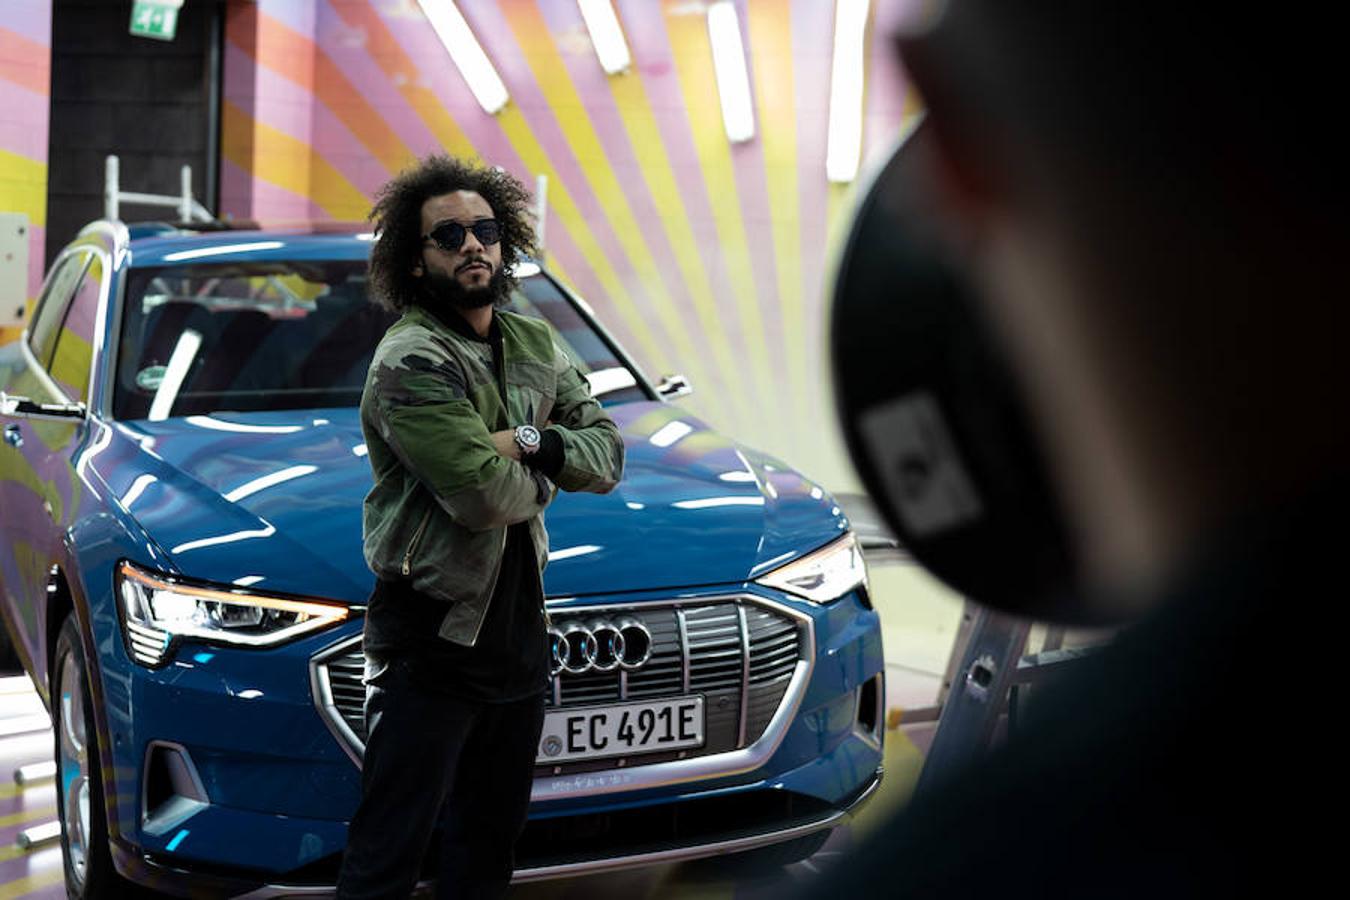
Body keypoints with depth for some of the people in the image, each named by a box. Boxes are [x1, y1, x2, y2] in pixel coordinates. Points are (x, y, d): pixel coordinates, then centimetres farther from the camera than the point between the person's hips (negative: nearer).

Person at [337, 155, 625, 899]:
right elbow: (484, 496, -24)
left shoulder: (535, 345, 10)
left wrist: (528, 442, -14)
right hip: (430, 640, -8)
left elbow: (607, 454, 5)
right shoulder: (410, 361, -16)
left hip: (517, 631, 8)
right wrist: (544, 476, -3)